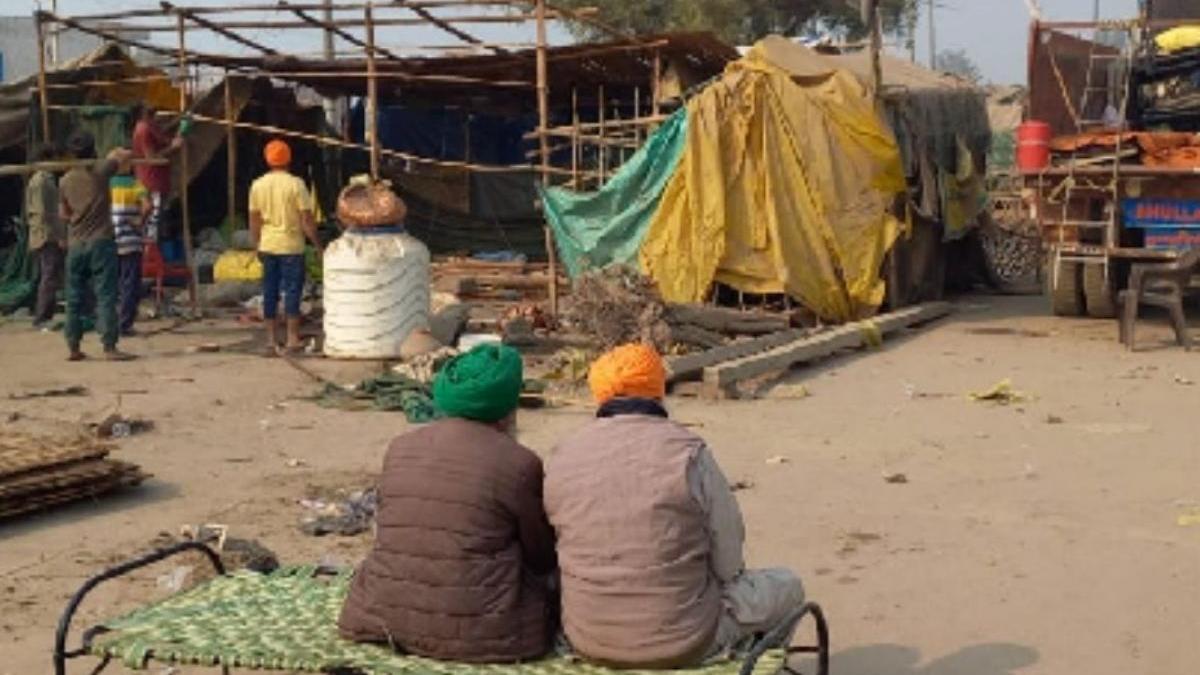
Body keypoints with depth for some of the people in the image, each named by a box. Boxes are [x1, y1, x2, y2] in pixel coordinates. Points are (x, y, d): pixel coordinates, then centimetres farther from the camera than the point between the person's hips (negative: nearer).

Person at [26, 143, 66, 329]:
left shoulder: (36, 180, 18)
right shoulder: (43, 181, -13)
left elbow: (30, 211, 22)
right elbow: (45, 213, -19)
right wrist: (59, 236, -19)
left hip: (41, 237, 10)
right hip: (49, 237, -10)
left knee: (46, 278, 13)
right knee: (50, 278, -10)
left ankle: (41, 316, 17)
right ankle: (42, 318, -9)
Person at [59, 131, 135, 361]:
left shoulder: (65, 180, 6)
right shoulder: (100, 170, -5)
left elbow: (63, 213, 16)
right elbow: (126, 154, 7)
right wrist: (116, 153, 27)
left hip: (75, 245, 4)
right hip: (100, 241, -4)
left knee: (74, 298, 9)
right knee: (105, 297, -5)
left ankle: (74, 347, 12)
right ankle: (109, 347, -9)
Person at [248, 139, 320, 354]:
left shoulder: (257, 185, 3)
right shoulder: (296, 184, -10)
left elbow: (254, 220, 8)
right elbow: (306, 219, -10)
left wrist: (257, 244, 19)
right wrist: (317, 243, 0)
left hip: (267, 246, 4)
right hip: (291, 246, -4)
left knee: (270, 292, 8)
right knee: (292, 290, 1)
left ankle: (272, 339, 11)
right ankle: (293, 339, 0)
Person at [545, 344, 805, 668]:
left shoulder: (561, 458, -3)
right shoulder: (687, 452, -15)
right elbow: (728, 564, -9)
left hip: (587, 639, 5)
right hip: (680, 642, -4)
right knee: (785, 587, 22)